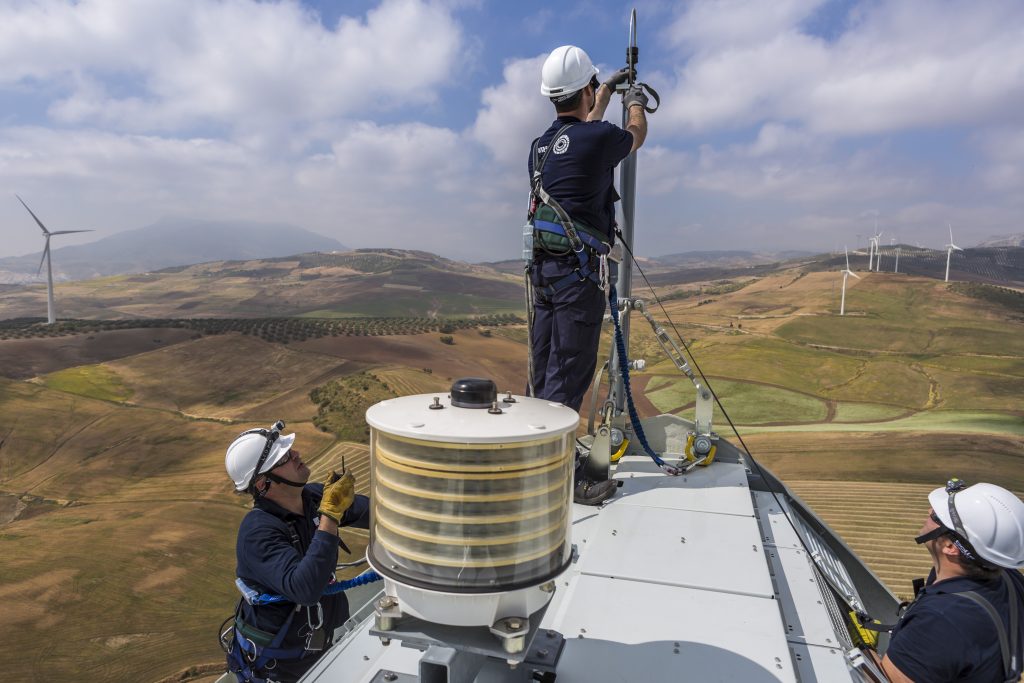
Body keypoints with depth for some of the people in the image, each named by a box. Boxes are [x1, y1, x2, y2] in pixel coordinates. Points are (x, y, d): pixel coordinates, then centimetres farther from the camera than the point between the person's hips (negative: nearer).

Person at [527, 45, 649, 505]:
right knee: (568, 375, -5)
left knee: (543, 371, 13)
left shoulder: (540, 145, 14)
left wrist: (606, 94, 50)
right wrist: (635, 102, 37)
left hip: (543, 268, 8)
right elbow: (637, 135, 16)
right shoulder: (597, 139, -8)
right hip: (578, 269, -8)